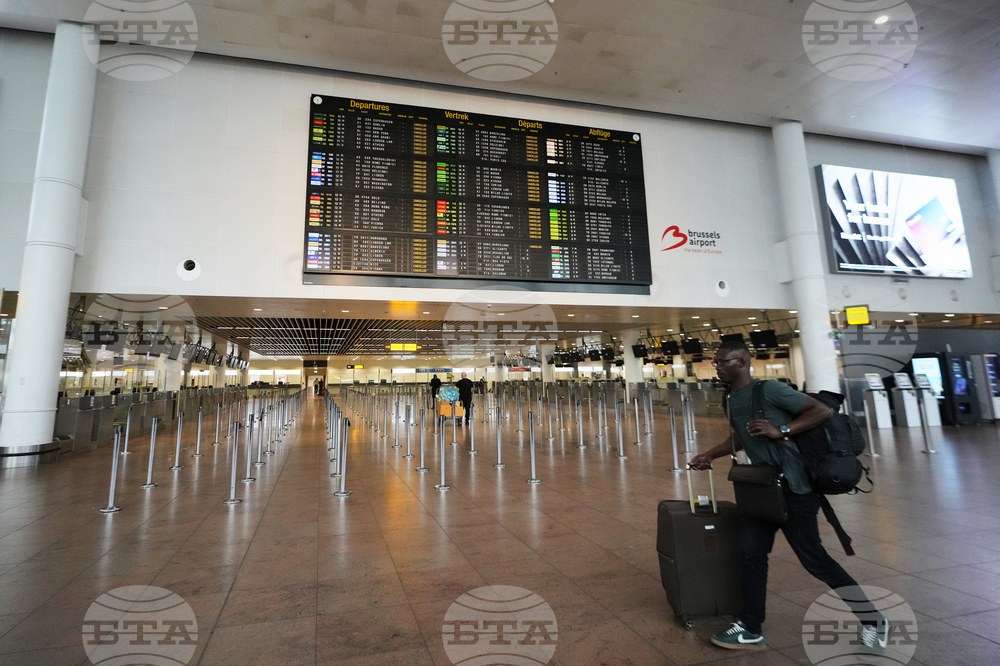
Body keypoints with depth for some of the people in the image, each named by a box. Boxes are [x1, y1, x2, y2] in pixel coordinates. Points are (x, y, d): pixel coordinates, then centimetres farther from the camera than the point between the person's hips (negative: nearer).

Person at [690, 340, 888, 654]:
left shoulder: (770, 389, -16)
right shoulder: (731, 399, 9)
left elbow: (821, 410, -16)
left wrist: (781, 431, -26)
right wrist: (710, 455, 15)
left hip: (792, 487, -8)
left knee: (813, 558, 1)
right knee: (752, 554, 9)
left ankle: (872, 619, 24)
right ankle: (750, 630, 19)